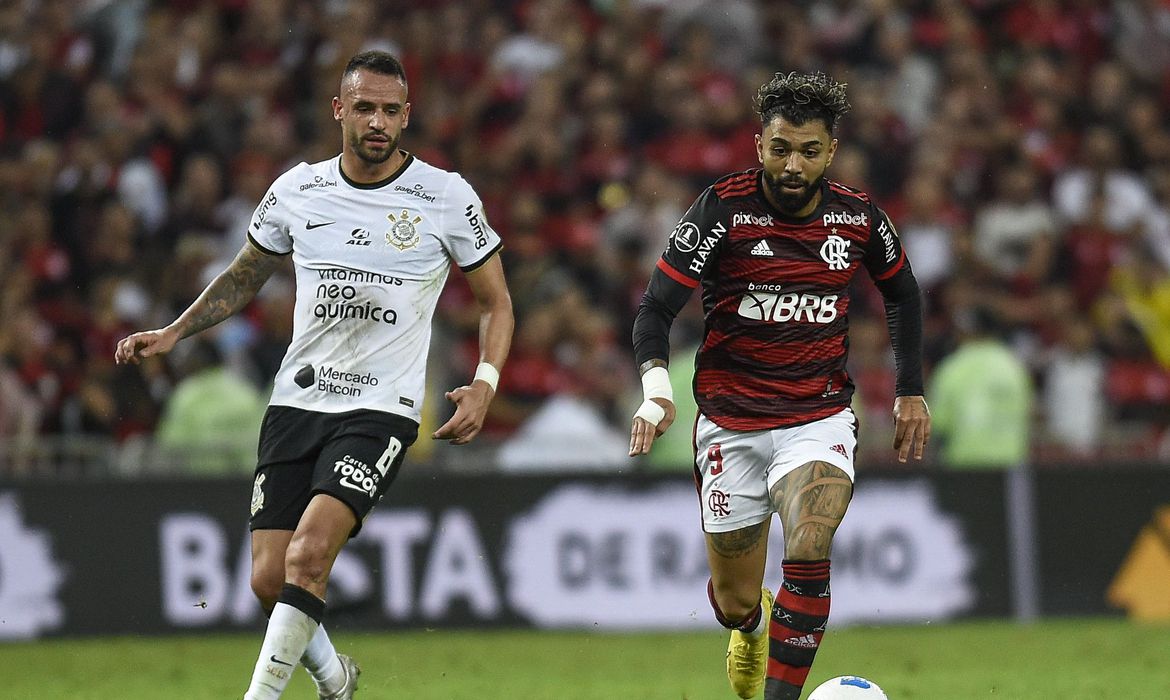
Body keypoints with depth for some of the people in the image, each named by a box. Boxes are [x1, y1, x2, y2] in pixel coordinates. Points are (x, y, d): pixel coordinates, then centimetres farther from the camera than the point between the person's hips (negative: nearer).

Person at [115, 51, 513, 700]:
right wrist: (172, 332, 9)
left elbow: (495, 300, 8)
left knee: (308, 555, -24)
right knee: (269, 579, -1)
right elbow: (244, 276, 21)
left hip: (381, 410, -4)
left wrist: (485, 384, -8)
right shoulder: (297, 191, 4)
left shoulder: (447, 198, -3)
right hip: (296, 402, 4)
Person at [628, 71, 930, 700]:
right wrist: (656, 389, -32)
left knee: (808, 556, -27)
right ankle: (755, 625, 47)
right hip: (731, 424, 0)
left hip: (820, 419, 0)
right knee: (734, 603, 9)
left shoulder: (858, 218, -3)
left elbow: (901, 291, 18)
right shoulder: (722, 210, -13)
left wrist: (911, 391, 17)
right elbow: (655, 309, -14)